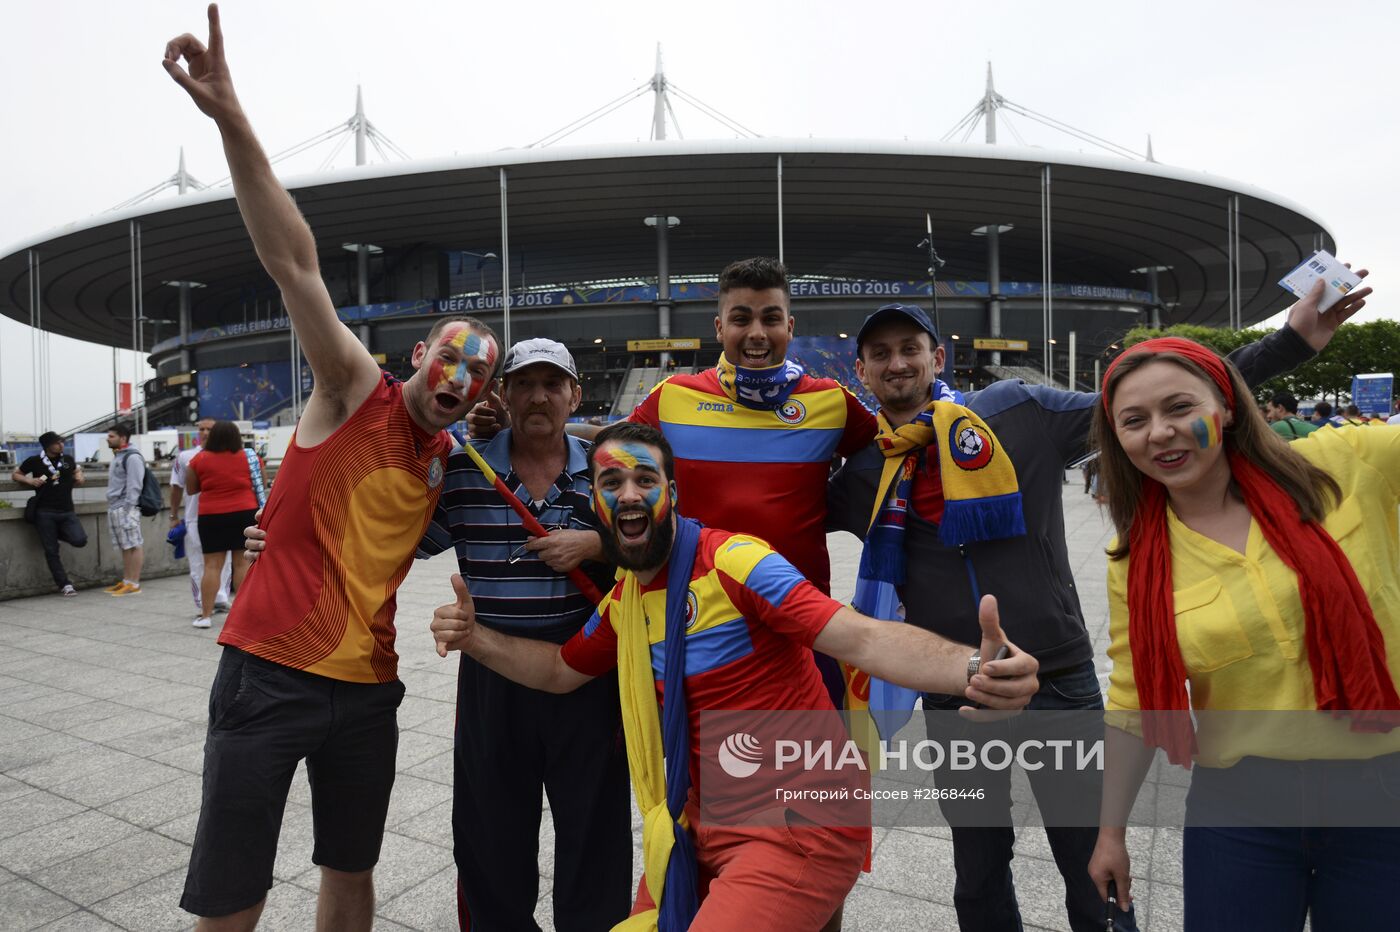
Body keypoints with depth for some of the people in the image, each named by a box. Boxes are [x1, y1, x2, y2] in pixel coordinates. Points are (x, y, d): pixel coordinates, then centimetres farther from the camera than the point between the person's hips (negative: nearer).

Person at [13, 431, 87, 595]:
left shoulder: (68, 459, 9)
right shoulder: (35, 461, 0)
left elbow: (76, 471, 30)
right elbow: (15, 475, 13)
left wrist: (79, 477, 7)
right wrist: (29, 480, -7)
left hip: (67, 511, 2)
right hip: (45, 512, -2)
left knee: (80, 540, -17)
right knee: (51, 551, 0)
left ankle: (57, 533, 16)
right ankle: (65, 584, 8)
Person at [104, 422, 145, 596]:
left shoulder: (132, 457, -11)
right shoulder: (117, 456, 20)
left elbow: (134, 486, -17)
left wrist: (128, 509, -20)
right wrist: (112, 509, 20)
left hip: (126, 509, -10)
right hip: (115, 508, 10)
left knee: (134, 546, -6)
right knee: (125, 548, 13)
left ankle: (134, 584, -5)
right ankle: (126, 582, 18)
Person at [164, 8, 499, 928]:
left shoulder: (446, 462, 8)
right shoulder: (356, 389, -5)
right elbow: (294, 263, -17)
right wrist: (232, 120, -26)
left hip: (367, 685, 5)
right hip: (269, 671, -5)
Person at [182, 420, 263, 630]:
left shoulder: (200, 459, -2)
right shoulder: (250, 457, -1)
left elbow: (191, 489, 8)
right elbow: (261, 484, 11)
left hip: (212, 517, 0)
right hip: (245, 514, 0)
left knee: (212, 565, 4)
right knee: (243, 563, 4)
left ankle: (206, 614, 6)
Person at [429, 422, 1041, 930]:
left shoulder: (732, 562, -19)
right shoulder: (623, 600, 5)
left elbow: (861, 637, -29)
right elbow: (559, 671, 22)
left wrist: (970, 667, -47)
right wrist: (474, 637, 6)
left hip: (798, 828, -7)